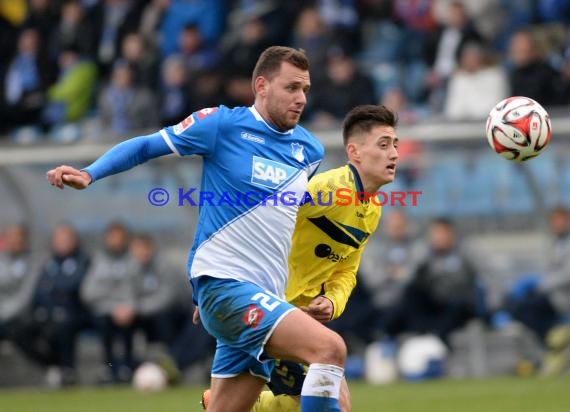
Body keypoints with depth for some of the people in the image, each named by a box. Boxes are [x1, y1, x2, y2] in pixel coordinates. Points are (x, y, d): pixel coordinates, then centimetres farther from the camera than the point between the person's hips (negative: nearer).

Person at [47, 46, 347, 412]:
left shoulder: (310, 151, 12)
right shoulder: (223, 124, -5)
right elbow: (147, 146, 3)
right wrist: (89, 174, -11)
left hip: (266, 297, 7)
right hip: (224, 282, -7)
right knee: (330, 348, -24)